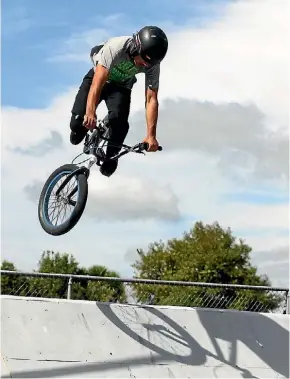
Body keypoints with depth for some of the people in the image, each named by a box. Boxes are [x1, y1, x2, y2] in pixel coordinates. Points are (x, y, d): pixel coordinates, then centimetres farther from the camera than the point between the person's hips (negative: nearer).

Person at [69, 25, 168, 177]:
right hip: (98, 78, -2)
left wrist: (151, 135, -35)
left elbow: (151, 99, -27)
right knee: (79, 121, -16)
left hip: (121, 87, 2)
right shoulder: (116, 47, -39)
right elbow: (98, 82, -45)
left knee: (120, 121, -26)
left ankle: (111, 157, 1)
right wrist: (90, 112, -58)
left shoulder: (153, 63, -28)